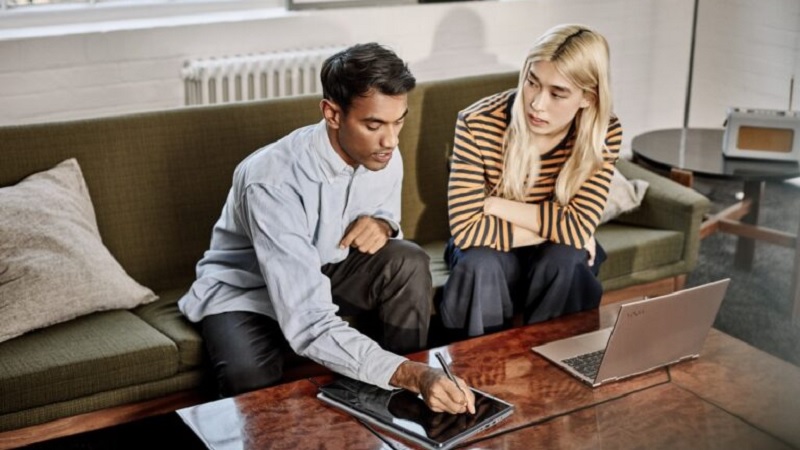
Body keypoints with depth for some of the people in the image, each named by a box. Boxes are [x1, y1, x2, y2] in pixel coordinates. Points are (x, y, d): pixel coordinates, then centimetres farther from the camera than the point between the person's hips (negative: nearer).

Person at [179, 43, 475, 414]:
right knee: (252, 382, -34)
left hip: (325, 272, 5)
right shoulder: (273, 182, -36)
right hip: (245, 290, -5)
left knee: (408, 263, -22)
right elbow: (309, 326, -42)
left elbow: (386, 213, 9)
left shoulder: (381, 157, -16)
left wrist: (381, 225, -18)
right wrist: (410, 375, -54)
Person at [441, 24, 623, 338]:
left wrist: (496, 205, -25)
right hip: (493, 250, -1)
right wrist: (553, 229, -25)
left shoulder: (605, 133, -19)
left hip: (557, 256, 1)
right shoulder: (477, 124, -25)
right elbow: (467, 229, -28)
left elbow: (578, 227, -25)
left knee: (565, 260, -32)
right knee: (480, 266, -33)